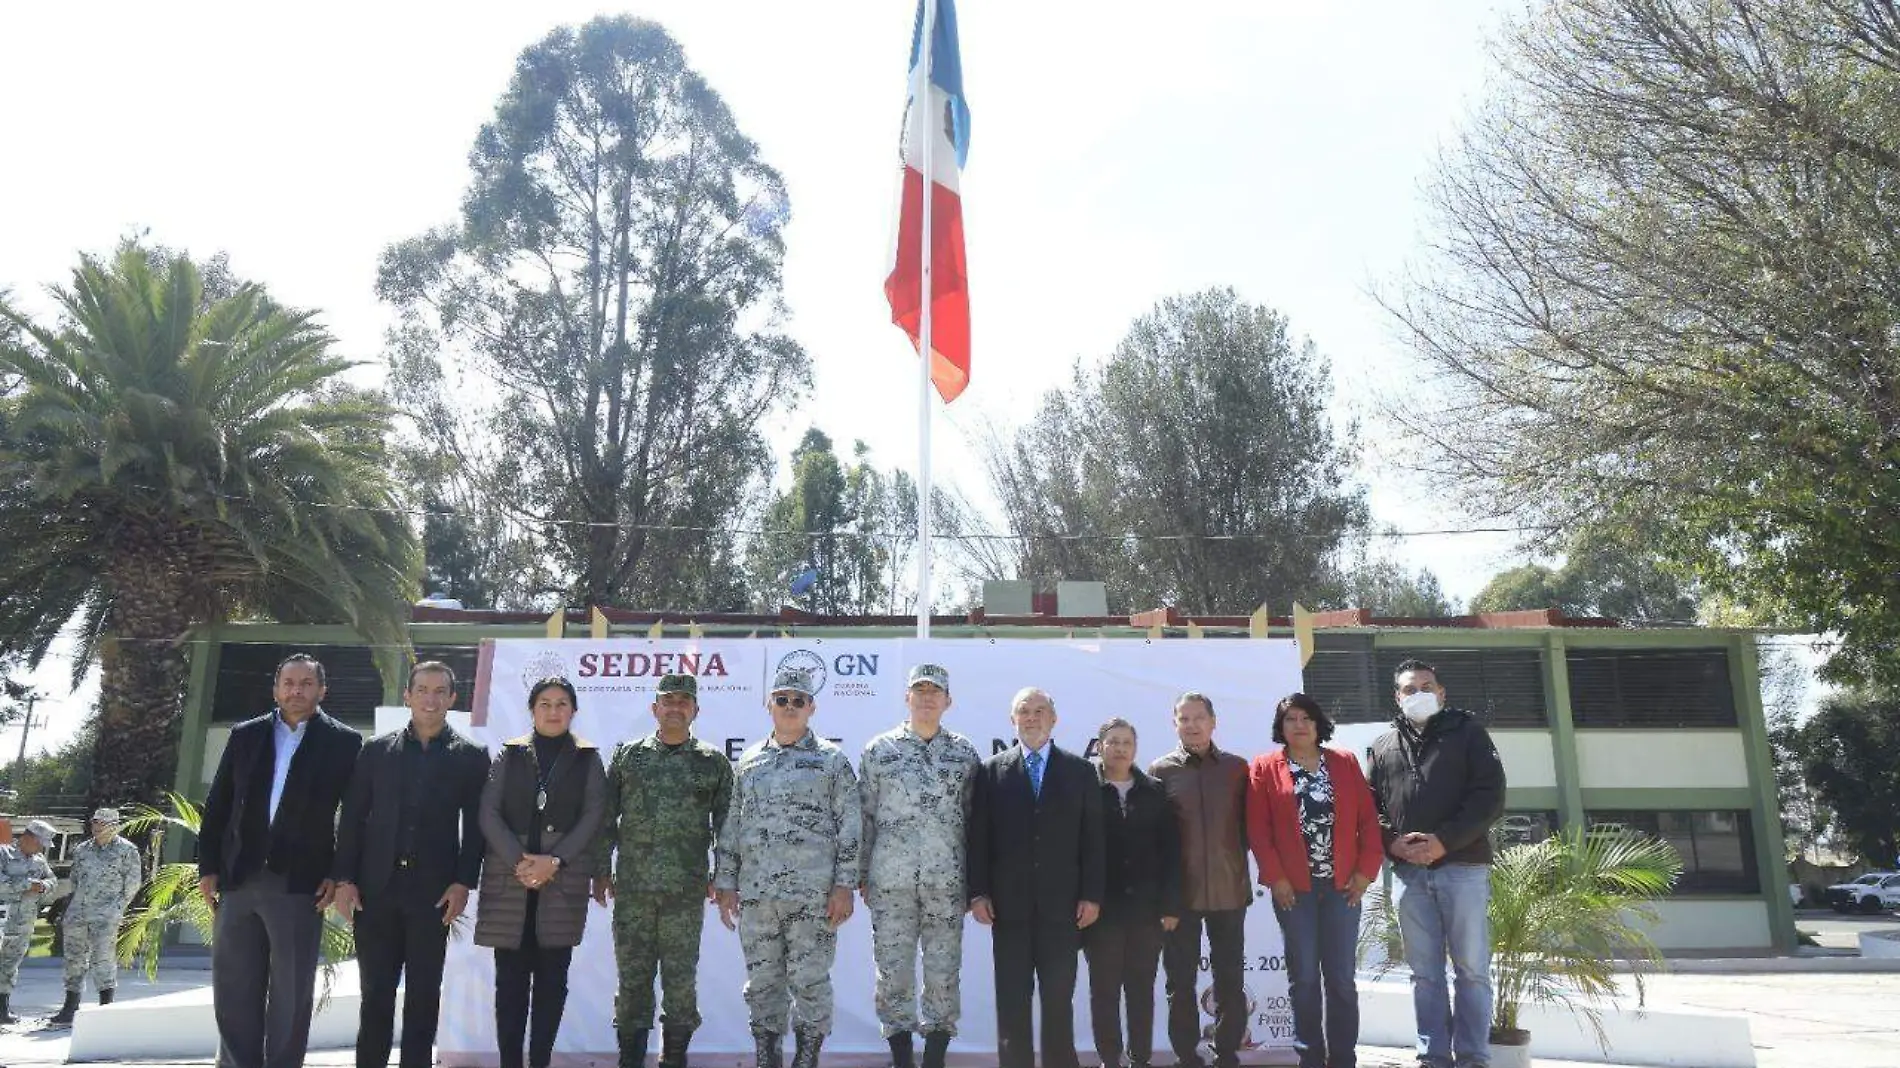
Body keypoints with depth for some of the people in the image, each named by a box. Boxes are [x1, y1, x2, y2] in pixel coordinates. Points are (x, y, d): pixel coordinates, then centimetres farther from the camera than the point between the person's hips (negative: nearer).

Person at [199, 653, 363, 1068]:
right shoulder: (245, 735, 11)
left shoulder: (343, 743, 1)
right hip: (237, 879, 3)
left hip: (299, 883, -3)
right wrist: (208, 867, 5)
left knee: (291, 995, 3)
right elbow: (217, 806, 11)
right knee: (233, 991, 8)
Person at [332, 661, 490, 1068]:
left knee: (423, 996, 5)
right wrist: (344, 879, -2)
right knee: (375, 993, 6)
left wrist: (463, 883, -8)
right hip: (376, 889, 1)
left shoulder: (471, 756, 3)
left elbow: (475, 825, 1)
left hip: (434, 892, -1)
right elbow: (352, 818, 6)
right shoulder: (376, 750, 7)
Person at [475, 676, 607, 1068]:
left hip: (564, 880, 0)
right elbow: (489, 813, 1)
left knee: (552, 976, 2)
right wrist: (519, 860, -12)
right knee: (510, 976, 1)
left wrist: (554, 861, -12)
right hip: (509, 877, 0)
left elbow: (594, 815, 0)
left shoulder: (588, 758, 7)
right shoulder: (509, 754, 9)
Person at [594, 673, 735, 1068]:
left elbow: (726, 825, 6)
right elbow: (606, 819, 8)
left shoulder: (713, 763, 5)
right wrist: (601, 871, 4)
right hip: (632, 888, 1)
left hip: (687, 890, -1)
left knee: (681, 978, 4)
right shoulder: (627, 756, 6)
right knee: (632, 976, 6)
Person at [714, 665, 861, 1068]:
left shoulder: (832, 760, 2)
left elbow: (850, 826, -1)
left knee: (810, 980, 0)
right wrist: (725, 883, 9)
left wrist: (843, 885, -7)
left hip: (814, 894, -3)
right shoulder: (748, 761, 12)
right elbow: (730, 827, 14)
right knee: (761, 981, 10)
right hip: (755, 894, 3)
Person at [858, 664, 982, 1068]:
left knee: (944, 973, 2)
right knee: (893, 973, 3)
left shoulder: (964, 754, 7)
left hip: (947, 882, 0)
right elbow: (865, 816, 7)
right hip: (890, 882, 0)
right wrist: (862, 876, 5)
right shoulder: (878, 750, 5)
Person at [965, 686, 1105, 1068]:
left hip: (1062, 904, 0)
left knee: (1059, 998, 4)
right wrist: (978, 892, -4)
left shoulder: (1080, 771, 7)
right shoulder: (991, 771, 6)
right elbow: (978, 836, 3)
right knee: (1012, 999, 4)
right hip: (1009, 904, 0)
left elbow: (1092, 837, 4)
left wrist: (1092, 895, -2)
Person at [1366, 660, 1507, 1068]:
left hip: (1462, 866, -3)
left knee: (1471, 969, 1)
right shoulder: (1383, 745, 16)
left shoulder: (1466, 731, 5)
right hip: (1409, 871, 3)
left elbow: (1490, 796, -4)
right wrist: (1392, 841, -7)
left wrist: (1445, 841, -13)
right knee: (1425, 972, 7)